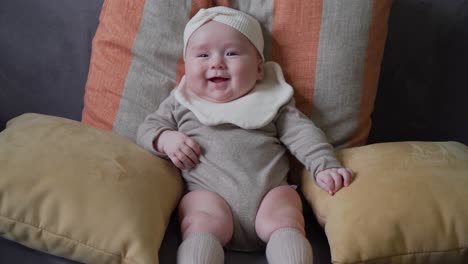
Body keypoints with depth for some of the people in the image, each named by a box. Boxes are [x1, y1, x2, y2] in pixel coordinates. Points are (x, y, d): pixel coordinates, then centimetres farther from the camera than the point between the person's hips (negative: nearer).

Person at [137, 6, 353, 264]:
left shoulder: (271, 100, 15)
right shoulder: (180, 103, 17)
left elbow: (301, 132, 10)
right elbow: (148, 127, 20)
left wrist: (325, 166, -6)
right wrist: (165, 139, -4)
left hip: (270, 190, 1)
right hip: (209, 194, -1)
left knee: (283, 222, -26)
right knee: (202, 225, -29)